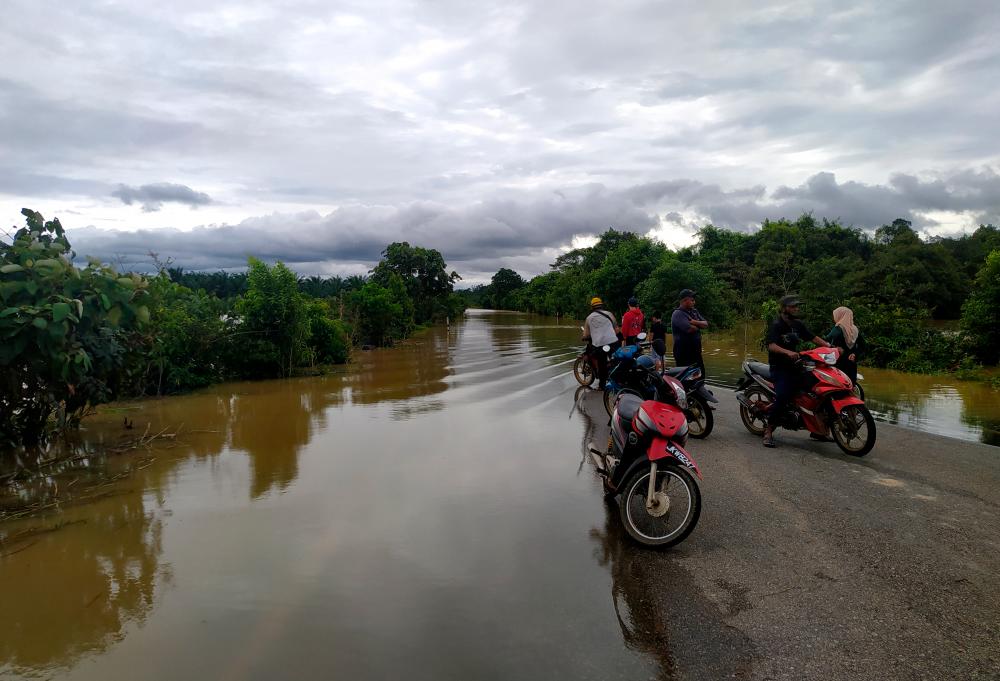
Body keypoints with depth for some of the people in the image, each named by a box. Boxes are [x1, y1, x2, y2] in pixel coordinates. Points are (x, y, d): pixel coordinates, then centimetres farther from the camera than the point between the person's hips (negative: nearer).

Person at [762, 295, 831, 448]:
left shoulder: (797, 324, 12)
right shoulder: (776, 325, -11)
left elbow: (813, 337, 16)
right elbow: (771, 346, -26)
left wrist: (829, 346, 3)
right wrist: (788, 352, -42)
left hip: (795, 365, 8)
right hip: (780, 368, -8)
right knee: (782, 397, -26)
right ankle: (768, 432, -15)